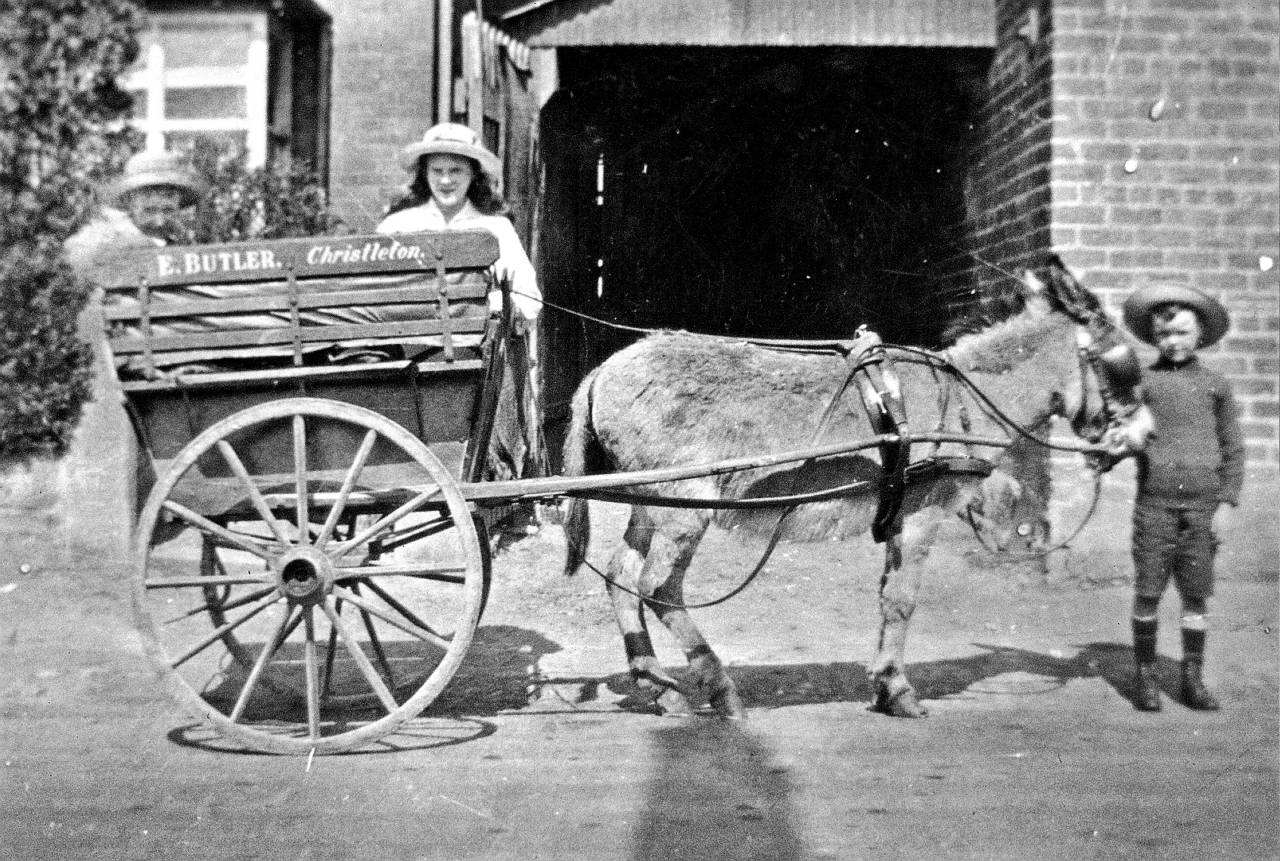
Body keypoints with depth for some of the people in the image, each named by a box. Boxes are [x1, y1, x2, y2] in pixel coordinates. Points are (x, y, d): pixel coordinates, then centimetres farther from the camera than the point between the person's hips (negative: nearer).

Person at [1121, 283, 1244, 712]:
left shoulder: (1215, 384, 8)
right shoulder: (1142, 382, 5)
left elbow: (1233, 448, 8)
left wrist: (1226, 502, 1)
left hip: (1202, 505, 1)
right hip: (1154, 503, -1)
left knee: (1196, 594, 5)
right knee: (1147, 592, 2)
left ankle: (1192, 678, 15)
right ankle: (1145, 675, 14)